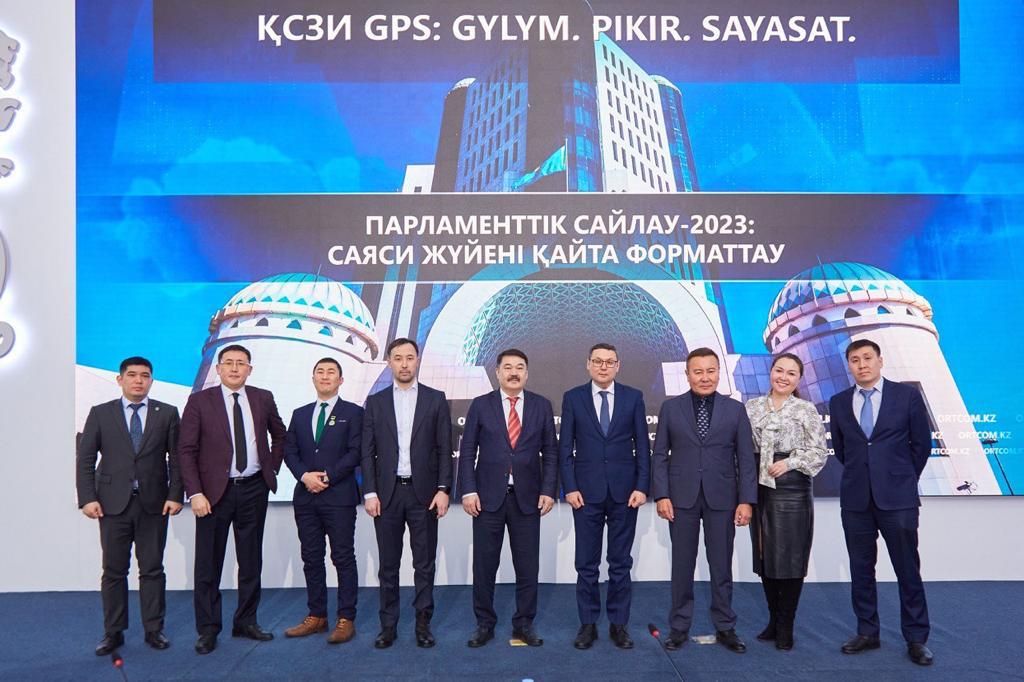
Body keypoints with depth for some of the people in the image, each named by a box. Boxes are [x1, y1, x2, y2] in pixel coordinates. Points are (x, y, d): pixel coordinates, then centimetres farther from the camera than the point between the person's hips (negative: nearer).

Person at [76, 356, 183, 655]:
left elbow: (176, 458, 3)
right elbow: (85, 459, 3)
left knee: (152, 569, 6)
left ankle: (154, 630, 16)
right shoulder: (100, 414, 5)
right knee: (114, 571, 6)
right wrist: (87, 498, -6)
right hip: (113, 503, 0)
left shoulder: (167, 413, 4)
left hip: (154, 503, 0)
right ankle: (113, 632, 18)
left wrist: (175, 495, -6)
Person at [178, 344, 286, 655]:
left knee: (251, 561, 12)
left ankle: (246, 622, 26)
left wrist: (273, 467, 10)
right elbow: (186, 450, -7)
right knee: (208, 564, 4)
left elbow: (279, 434, 21)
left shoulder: (263, 398, 4)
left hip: (254, 489, 3)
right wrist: (195, 494, -14)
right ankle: (208, 629, 17)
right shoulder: (200, 401, -5)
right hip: (215, 491, -3)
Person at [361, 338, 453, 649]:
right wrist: (369, 492, -4)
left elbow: (444, 449, 1)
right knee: (388, 564, 8)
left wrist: (443, 489, -7)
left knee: (424, 564, 5)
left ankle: (423, 623, 17)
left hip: (424, 492, -1)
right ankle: (388, 625, 18)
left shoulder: (436, 399, 4)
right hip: (387, 493, 1)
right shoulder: (375, 402, 6)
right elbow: (368, 451, 4)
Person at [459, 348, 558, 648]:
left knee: (527, 566, 6)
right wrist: (468, 491, -7)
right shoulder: (481, 405, 3)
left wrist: (548, 490, -4)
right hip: (488, 497, -1)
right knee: (484, 565, 5)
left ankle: (524, 625, 19)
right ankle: (484, 624, 19)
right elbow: (467, 451, 1)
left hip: (527, 498, 1)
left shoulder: (541, 405, 5)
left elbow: (550, 452, 5)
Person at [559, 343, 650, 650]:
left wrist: (642, 487, -5)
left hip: (624, 491, 0)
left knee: (621, 563, 8)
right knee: (587, 564, 6)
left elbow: (642, 446, 3)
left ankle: (618, 624, 18)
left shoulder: (633, 397, 4)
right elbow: (565, 448, 2)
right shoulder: (573, 398, 3)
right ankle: (588, 624, 17)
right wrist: (570, 488, -6)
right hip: (586, 491, 0)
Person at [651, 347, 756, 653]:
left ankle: (725, 628, 20)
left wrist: (746, 500, -5)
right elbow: (660, 455, 2)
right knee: (682, 565, 7)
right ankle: (679, 626, 19)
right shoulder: (670, 408, 2)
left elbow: (746, 458, 2)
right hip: (682, 498, 0)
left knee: (721, 566, 7)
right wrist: (661, 495, -6)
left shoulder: (735, 409, 3)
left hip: (721, 498, 0)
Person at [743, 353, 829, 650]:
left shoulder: (806, 410, 0)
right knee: (764, 556, 10)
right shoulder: (752, 407, 8)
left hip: (792, 490, -3)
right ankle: (773, 619, 25)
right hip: (759, 489, 3)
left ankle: (786, 626, 13)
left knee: (790, 558, 0)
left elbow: (819, 452, -1)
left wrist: (790, 462, -15)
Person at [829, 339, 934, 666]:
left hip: (898, 498, -3)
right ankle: (867, 633, 20)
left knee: (908, 569, 3)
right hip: (855, 499, 3)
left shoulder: (907, 395, -1)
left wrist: (904, 479, 12)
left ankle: (916, 639, 14)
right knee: (861, 569, 9)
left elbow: (922, 443, 6)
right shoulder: (839, 402, 7)